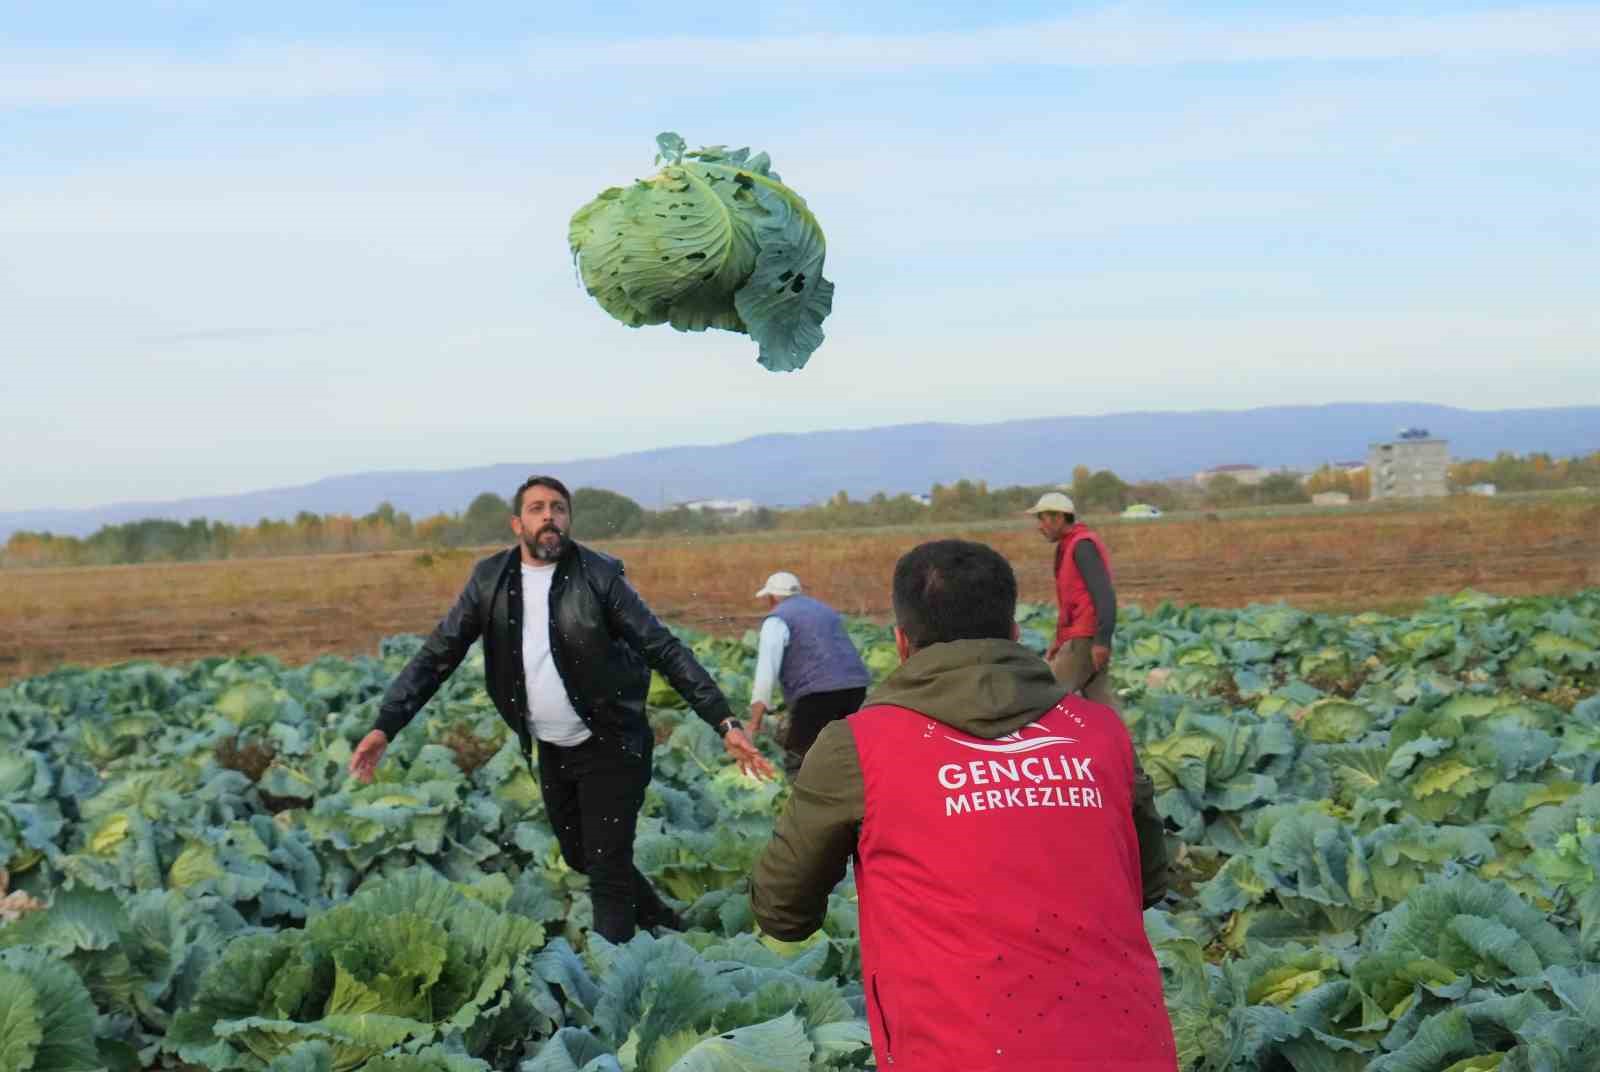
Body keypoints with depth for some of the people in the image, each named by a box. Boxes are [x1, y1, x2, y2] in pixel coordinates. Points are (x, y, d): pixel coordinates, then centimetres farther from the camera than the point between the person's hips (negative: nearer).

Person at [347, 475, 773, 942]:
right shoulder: (490, 579, -2)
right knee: (580, 859, 18)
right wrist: (385, 726, -11)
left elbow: (665, 650, -14)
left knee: (608, 868, -7)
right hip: (552, 752, 5)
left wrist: (724, 722, -22)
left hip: (610, 746, -5)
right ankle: (664, 926, 39)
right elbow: (437, 656, 0)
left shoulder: (599, 575, -13)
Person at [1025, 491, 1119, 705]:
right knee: (1100, 702, 6)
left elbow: (1104, 594, -20)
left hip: (1085, 640, -9)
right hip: (1080, 638, 9)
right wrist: (1060, 640, 21)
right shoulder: (1071, 545, 18)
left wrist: (1101, 641, -25)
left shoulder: (1082, 545, -12)